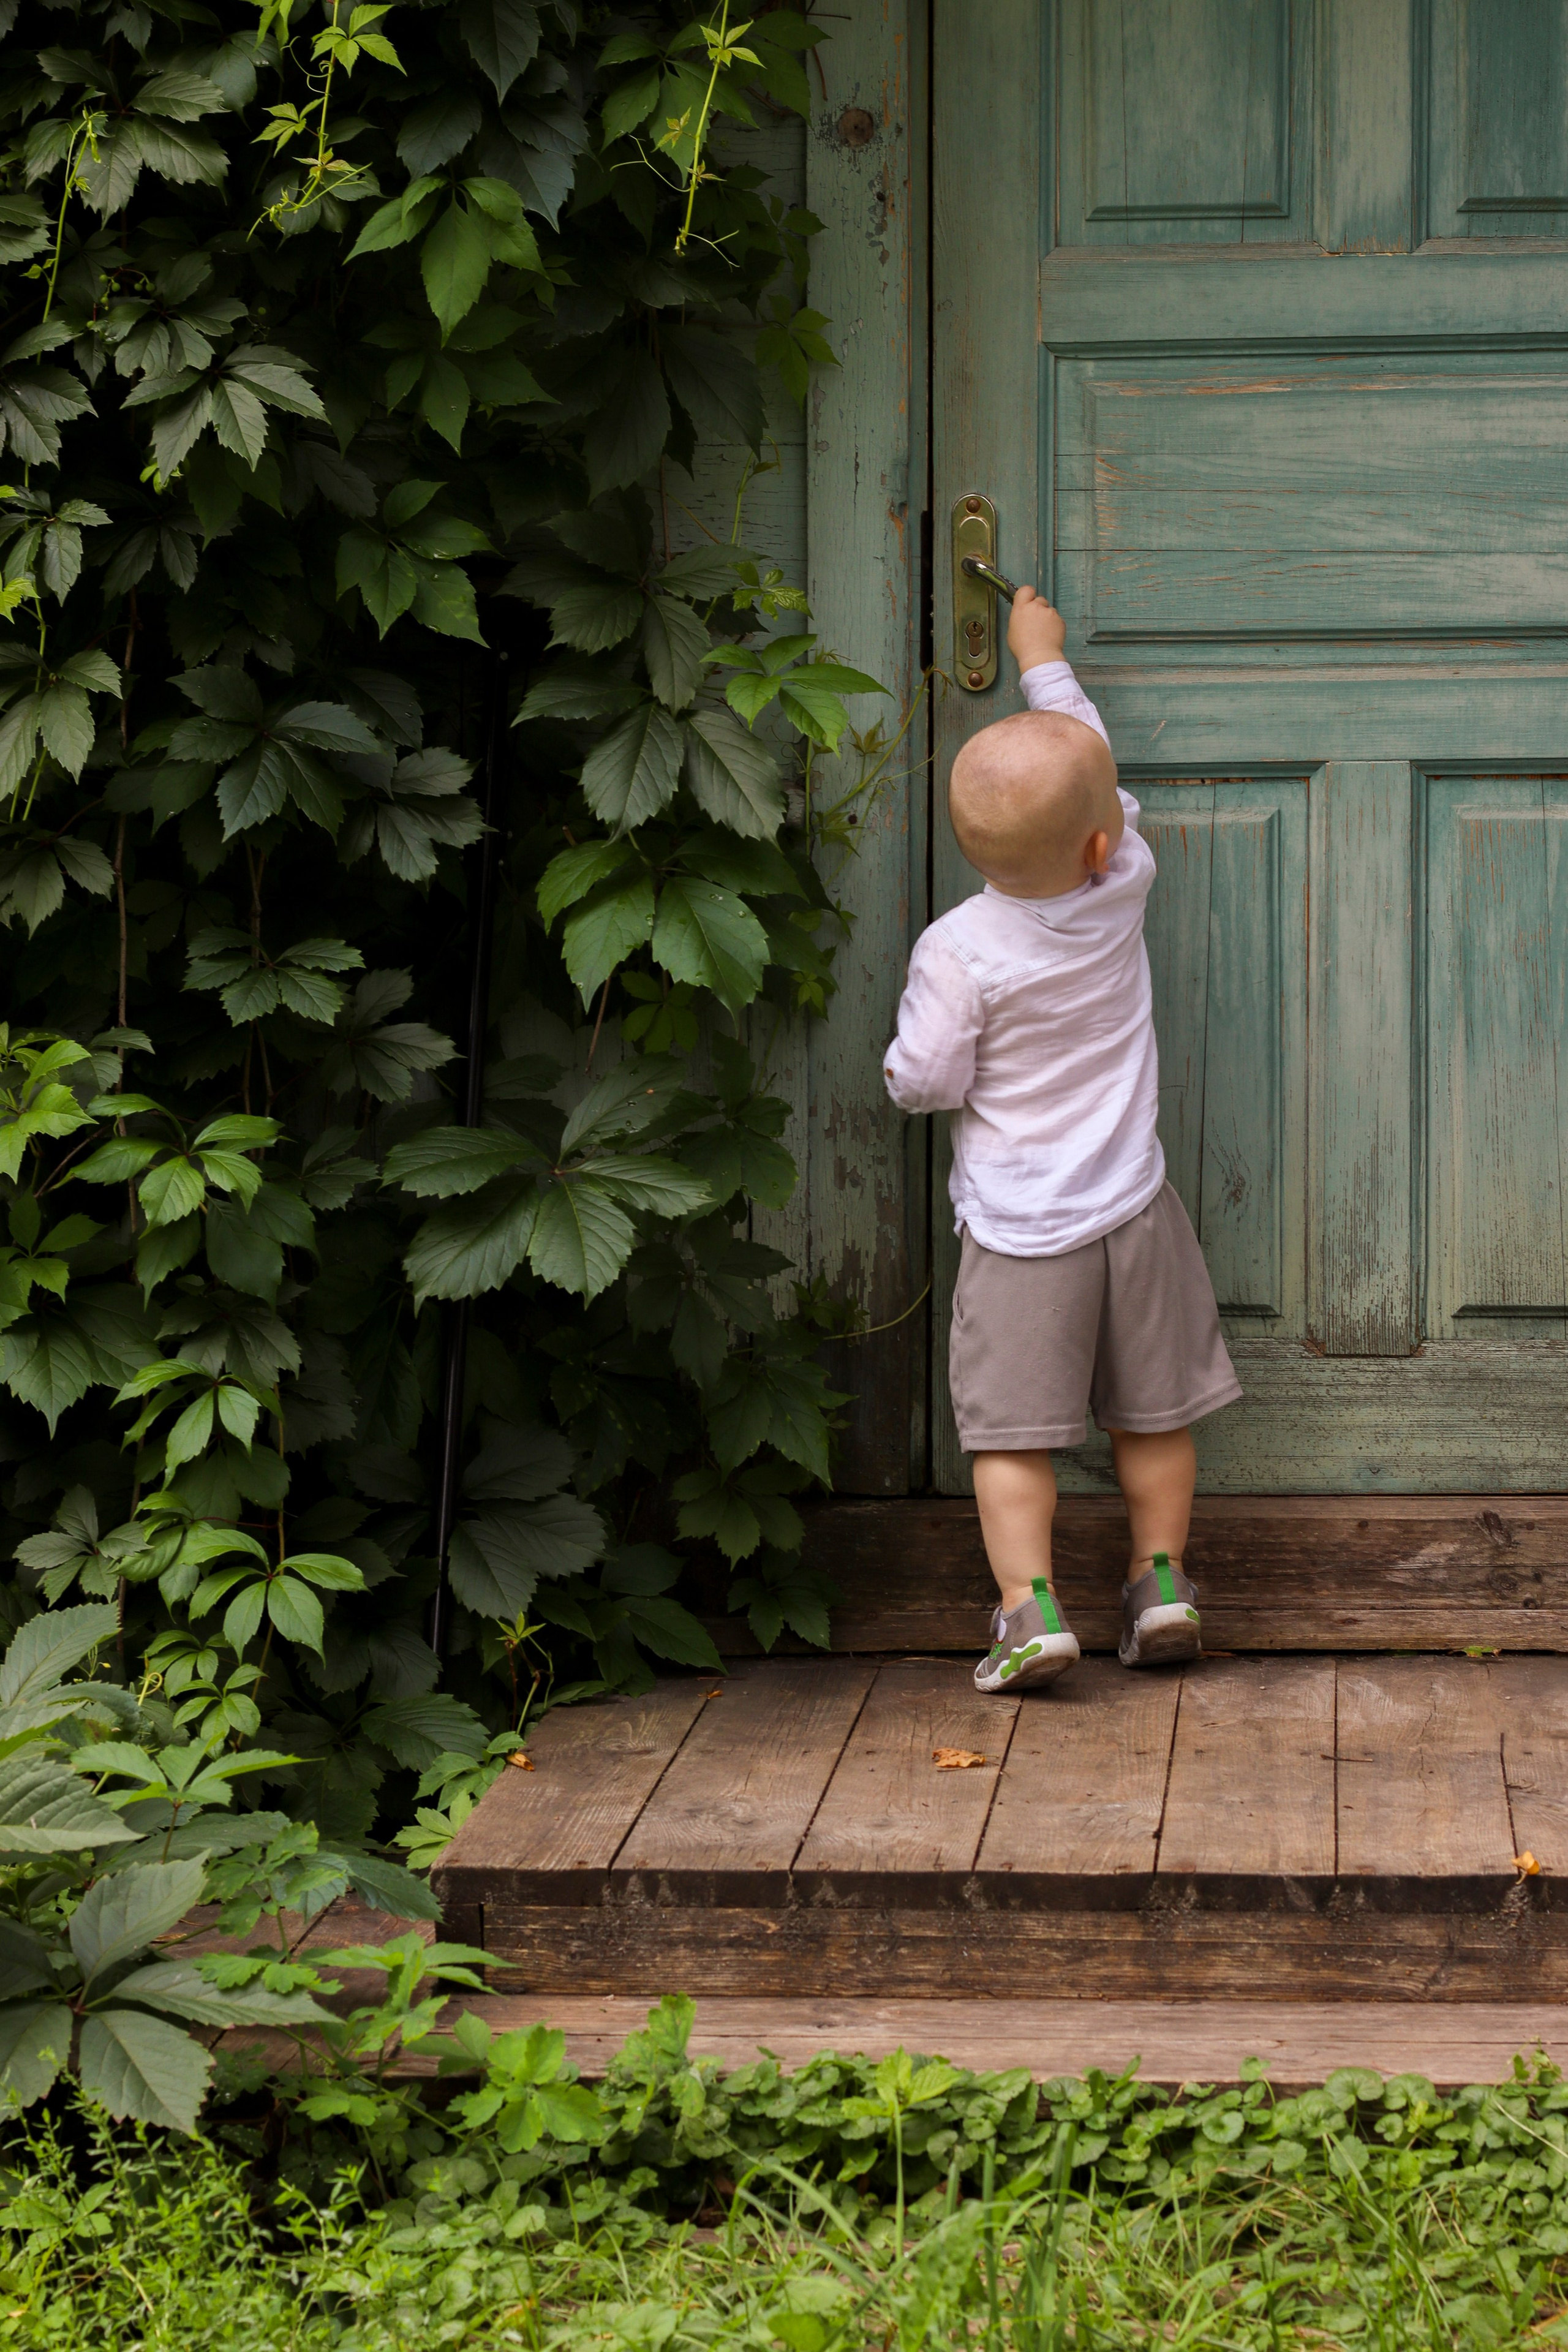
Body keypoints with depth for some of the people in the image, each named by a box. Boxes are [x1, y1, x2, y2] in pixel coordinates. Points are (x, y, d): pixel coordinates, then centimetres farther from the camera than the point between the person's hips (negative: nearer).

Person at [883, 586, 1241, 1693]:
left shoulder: (960, 952, -19)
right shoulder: (1122, 892, -9)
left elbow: (923, 1082, -12)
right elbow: (1094, 755, 8)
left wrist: (908, 1054, 11)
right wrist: (1046, 661, 20)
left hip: (1018, 1231, -3)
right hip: (1134, 1208, 3)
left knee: (1012, 1429, 2)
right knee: (1153, 1414, 16)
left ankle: (1030, 1606, -6)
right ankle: (1161, 1580, 19)